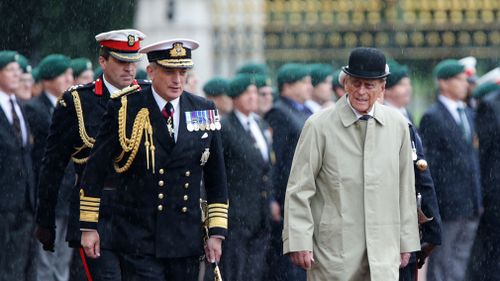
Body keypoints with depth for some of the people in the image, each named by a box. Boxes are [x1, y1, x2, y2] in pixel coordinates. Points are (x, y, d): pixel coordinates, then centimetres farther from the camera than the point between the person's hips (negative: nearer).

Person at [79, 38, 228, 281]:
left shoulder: (205, 112, 7)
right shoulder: (125, 109, -3)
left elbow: (216, 178, 13)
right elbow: (95, 168, 1)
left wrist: (216, 232, 9)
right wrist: (88, 226, 1)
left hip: (187, 240, 4)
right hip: (138, 241, -4)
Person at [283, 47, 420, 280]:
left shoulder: (397, 125, 9)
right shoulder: (319, 126, -3)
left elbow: (405, 188, 14)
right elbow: (299, 189, -4)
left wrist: (406, 241, 13)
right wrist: (299, 242, -11)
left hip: (383, 252, 2)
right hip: (334, 250, -2)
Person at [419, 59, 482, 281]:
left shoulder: (468, 114, 15)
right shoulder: (433, 117, -10)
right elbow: (428, 163, -12)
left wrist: (478, 198, 14)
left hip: (470, 204, 7)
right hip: (447, 202, -7)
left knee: (460, 261, 11)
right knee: (441, 262, -1)